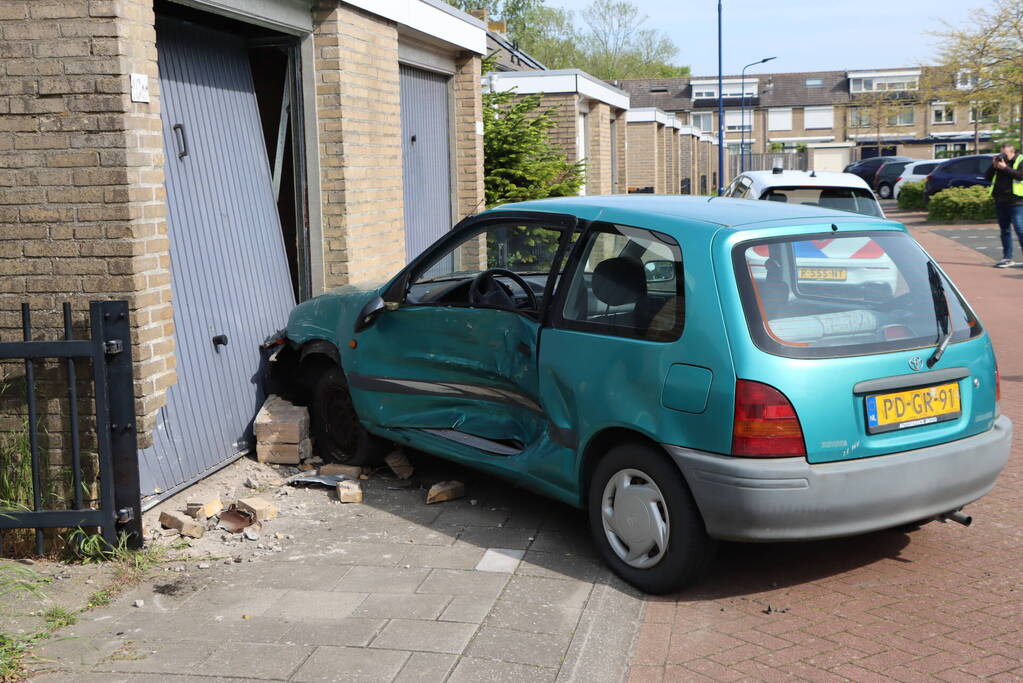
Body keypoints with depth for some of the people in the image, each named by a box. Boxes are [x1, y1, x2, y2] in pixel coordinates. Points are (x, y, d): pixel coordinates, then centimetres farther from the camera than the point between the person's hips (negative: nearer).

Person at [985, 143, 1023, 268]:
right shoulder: (999, 161, 15)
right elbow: (987, 177, 11)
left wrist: (1005, 168, -16)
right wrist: (994, 166, -3)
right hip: (1000, 201, 6)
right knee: (1005, 230, 10)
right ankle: (1007, 258, 15)